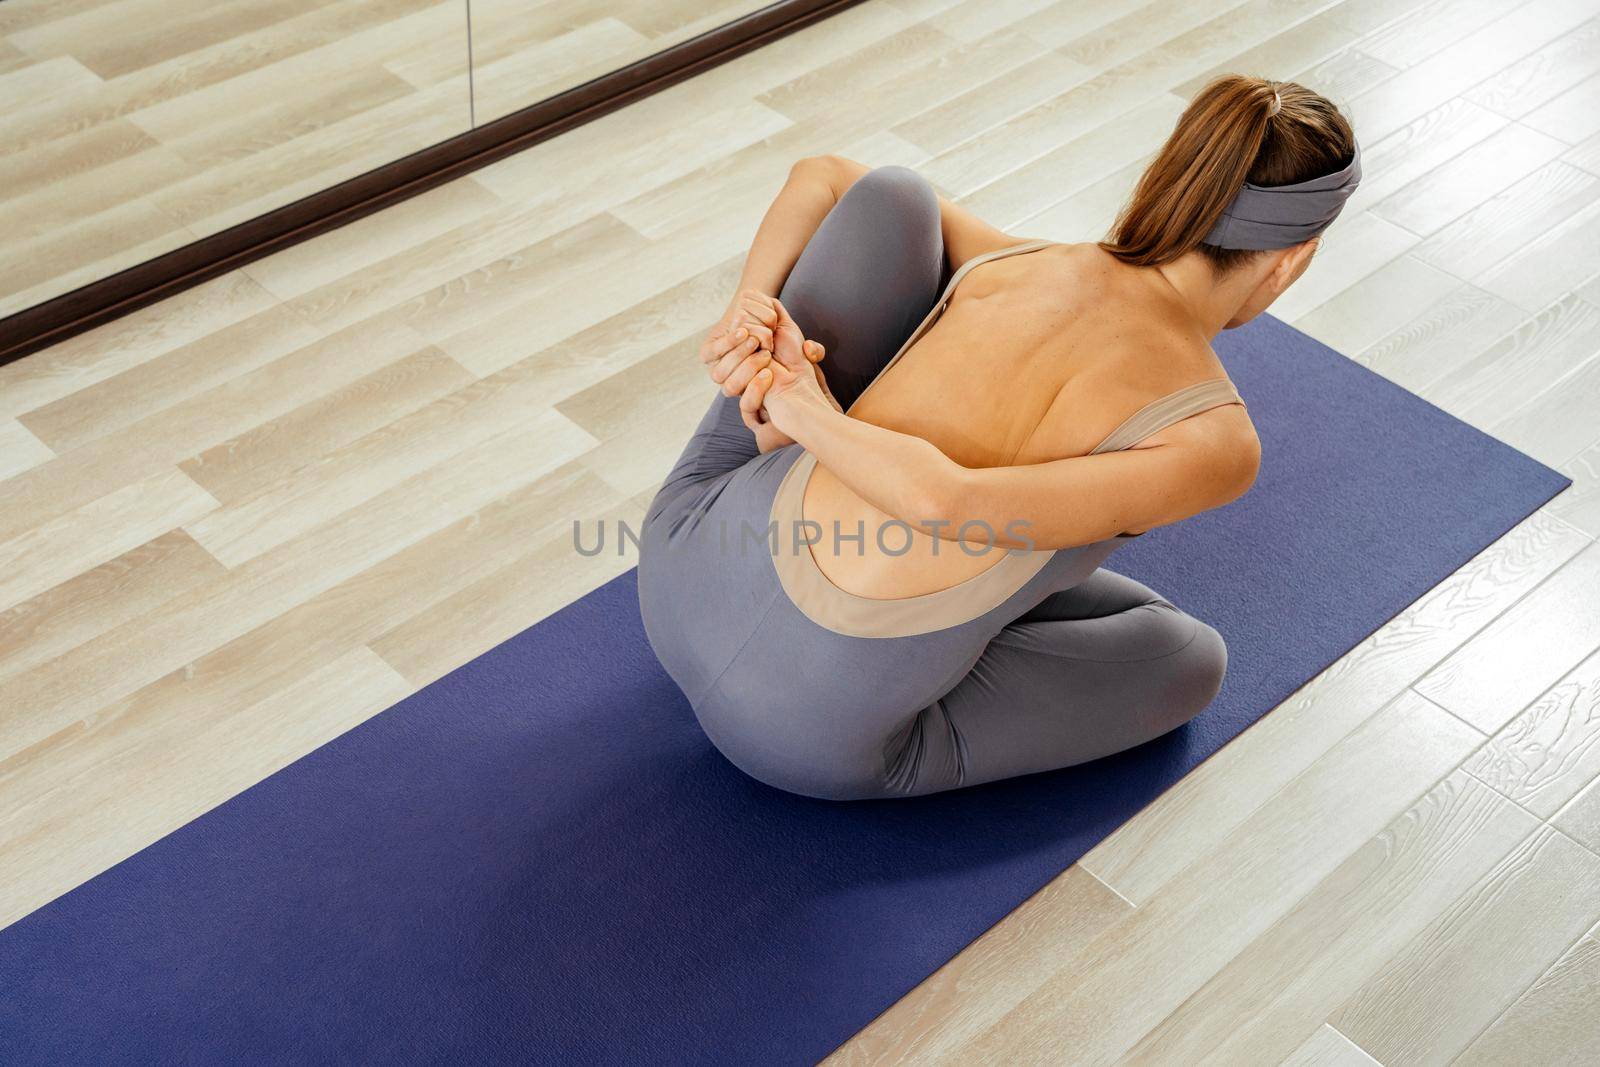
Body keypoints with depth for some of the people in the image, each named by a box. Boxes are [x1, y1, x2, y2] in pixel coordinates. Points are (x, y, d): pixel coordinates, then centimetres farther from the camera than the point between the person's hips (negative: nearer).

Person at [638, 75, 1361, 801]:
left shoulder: (1021, 262, 5)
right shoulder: (1216, 441, -14)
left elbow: (819, 176, 17)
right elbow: (953, 506, -29)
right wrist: (801, 412, -12)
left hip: (682, 573, 4)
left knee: (895, 197, 14)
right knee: (1189, 659, 19)